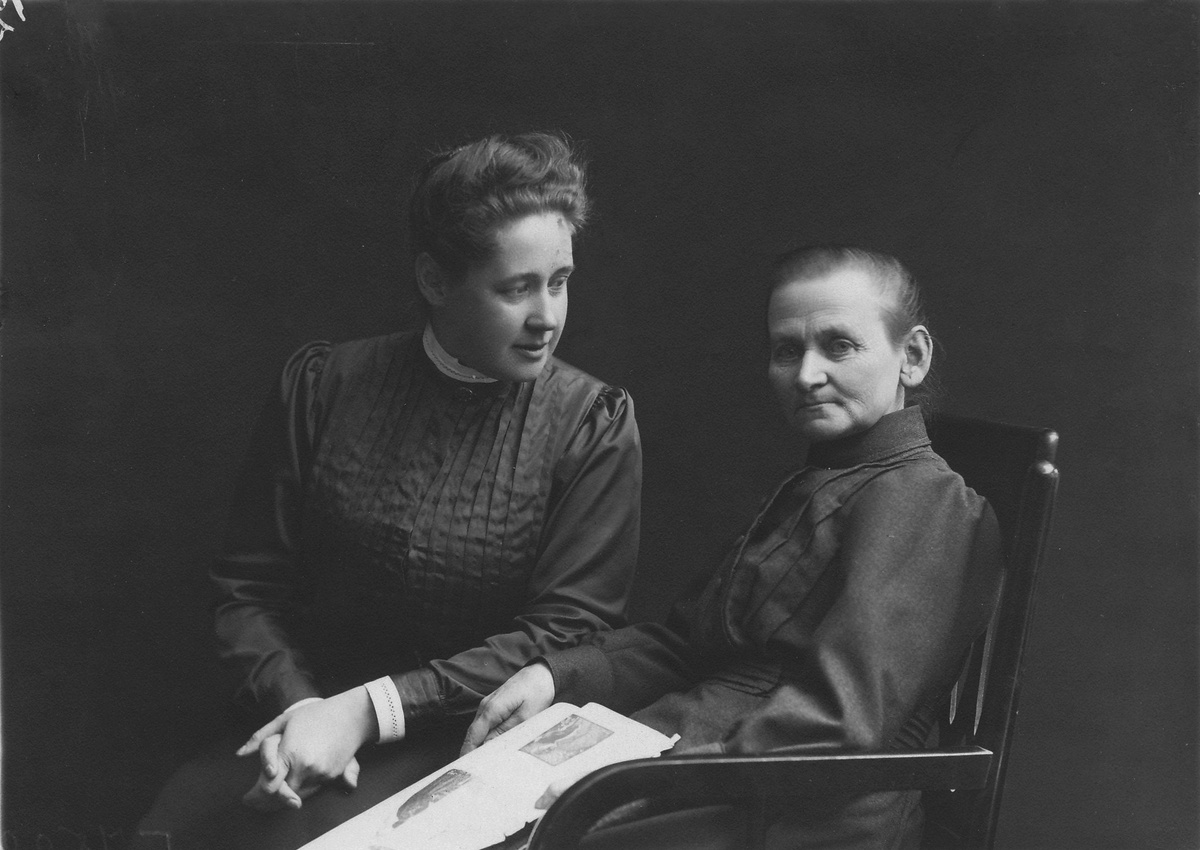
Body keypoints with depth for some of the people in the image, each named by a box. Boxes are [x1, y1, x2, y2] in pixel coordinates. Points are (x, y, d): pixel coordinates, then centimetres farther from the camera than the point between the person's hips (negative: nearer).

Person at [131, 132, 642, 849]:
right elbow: (250, 587, 6)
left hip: (472, 740, -2)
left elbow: (567, 629, -8)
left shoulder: (596, 426, -2)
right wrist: (297, 706, -13)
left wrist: (369, 709, -15)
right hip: (310, 722, 3)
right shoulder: (321, 386, 3)